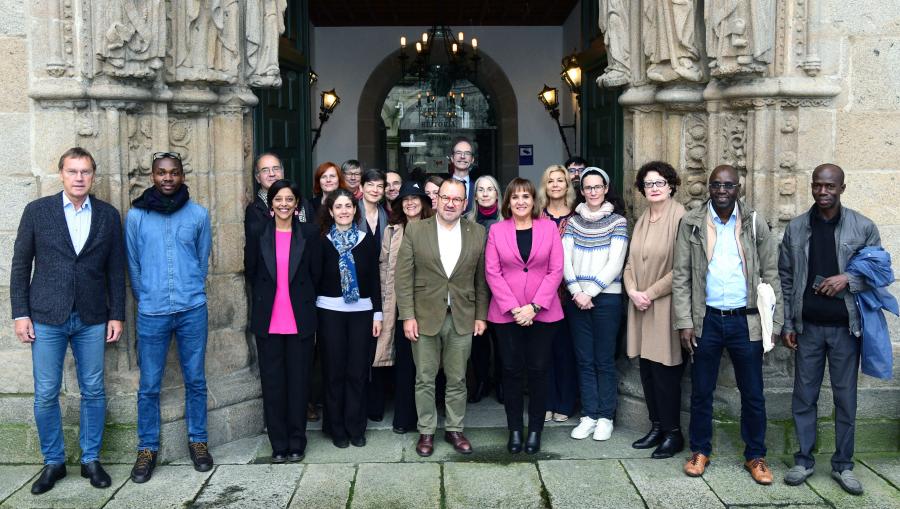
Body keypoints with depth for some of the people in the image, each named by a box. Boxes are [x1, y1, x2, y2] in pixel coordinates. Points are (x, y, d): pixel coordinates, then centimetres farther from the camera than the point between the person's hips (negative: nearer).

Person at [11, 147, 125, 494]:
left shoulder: (108, 215, 4)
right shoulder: (37, 211, 0)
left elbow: (116, 269, 6)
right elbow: (20, 265, 2)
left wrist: (116, 316, 3)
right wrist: (20, 314, -3)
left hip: (92, 319, 1)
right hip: (47, 318, -1)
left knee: (94, 392, 7)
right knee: (45, 395, 5)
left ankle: (91, 459, 22)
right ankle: (53, 462, 21)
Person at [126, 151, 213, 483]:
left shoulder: (198, 214, 1)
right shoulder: (136, 216, 0)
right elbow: (133, 265, 8)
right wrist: (146, 299, 13)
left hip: (193, 311, 1)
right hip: (151, 313, 0)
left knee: (195, 381, 9)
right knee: (149, 385, 6)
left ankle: (197, 440, 24)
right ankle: (147, 448, 20)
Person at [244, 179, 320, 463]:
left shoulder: (308, 233, 1)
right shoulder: (259, 234, 2)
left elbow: (315, 274, 5)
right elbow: (250, 272, 10)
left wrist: (302, 299, 9)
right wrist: (266, 296, 13)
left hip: (300, 319, -1)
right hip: (268, 320, 1)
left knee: (299, 381, 5)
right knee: (272, 382, 5)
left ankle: (296, 443, 18)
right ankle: (278, 444, 17)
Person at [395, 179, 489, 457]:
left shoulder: (478, 233, 2)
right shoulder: (415, 230, -2)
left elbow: (481, 279, 6)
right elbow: (404, 277, -4)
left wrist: (481, 316, 3)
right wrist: (407, 316, -9)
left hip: (462, 318, 1)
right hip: (425, 317, -1)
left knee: (457, 380, 11)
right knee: (424, 379, 8)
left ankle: (454, 429, 27)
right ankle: (426, 431, 23)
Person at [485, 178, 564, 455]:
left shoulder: (549, 227, 2)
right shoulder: (497, 230, 4)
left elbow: (556, 270, -2)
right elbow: (492, 272, -1)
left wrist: (534, 306, -10)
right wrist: (513, 308, -10)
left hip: (542, 313, 0)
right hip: (506, 313, 1)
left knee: (538, 370, 4)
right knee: (512, 370, 6)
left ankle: (535, 430, 17)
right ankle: (514, 430, 17)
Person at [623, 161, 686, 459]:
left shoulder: (680, 218, -11)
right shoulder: (642, 221, 13)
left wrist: (650, 293, -13)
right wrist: (632, 291, -5)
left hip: (665, 307, -7)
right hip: (641, 308, 7)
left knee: (665, 370, -1)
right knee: (647, 369, 11)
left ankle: (673, 433, 12)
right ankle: (656, 427, 24)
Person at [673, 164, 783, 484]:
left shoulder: (755, 224, 2)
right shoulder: (691, 224, 0)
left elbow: (770, 276, 4)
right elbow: (680, 276, 0)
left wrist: (774, 323, -1)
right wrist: (684, 322, -6)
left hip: (745, 320, 0)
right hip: (706, 319, 0)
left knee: (753, 394, 8)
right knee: (701, 391, 9)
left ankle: (755, 456, 25)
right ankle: (700, 451, 26)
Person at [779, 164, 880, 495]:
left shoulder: (863, 227, -1)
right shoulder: (796, 228, 3)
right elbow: (786, 278, 5)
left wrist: (848, 279, -16)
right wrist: (787, 324, 2)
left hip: (845, 327, -1)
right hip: (807, 327, 1)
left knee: (845, 398, 8)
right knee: (804, 396, 8)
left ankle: (843, 465, 21)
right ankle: (803, 460, 20)